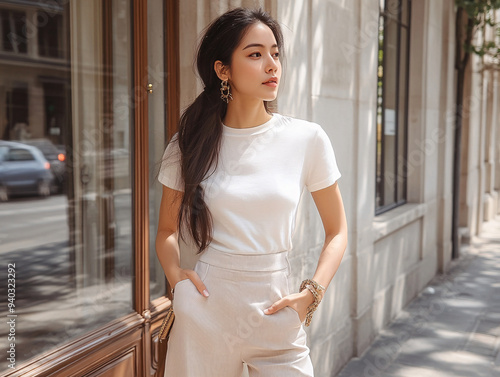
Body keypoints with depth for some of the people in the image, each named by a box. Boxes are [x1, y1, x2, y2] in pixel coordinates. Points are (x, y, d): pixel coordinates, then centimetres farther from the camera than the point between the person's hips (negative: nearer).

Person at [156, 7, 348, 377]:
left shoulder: (307, 139, -5)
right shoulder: (189, 145, -2)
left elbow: (337, 231, 4)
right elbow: (168, 230, 11)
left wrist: (311, 294, -8)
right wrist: (176, 275, -7)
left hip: (278, 315, 0)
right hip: (205, 311, 1)